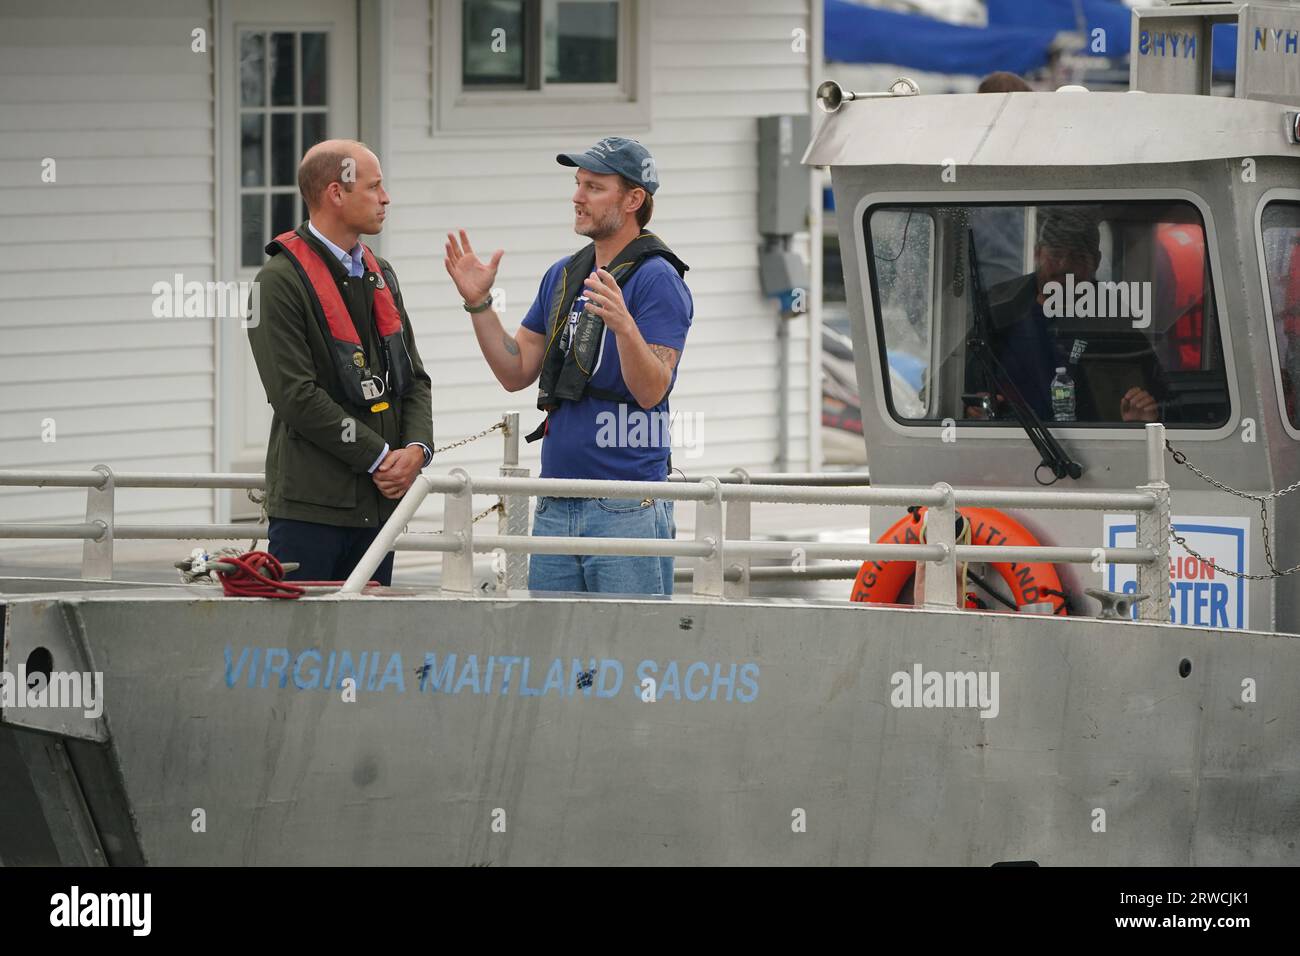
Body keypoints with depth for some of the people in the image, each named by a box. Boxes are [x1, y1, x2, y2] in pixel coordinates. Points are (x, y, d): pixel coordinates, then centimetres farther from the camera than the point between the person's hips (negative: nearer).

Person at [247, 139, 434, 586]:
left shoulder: (380, 276, 17)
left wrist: (416, 448, -3)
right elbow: (296, 395, -15)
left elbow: (413, 378, 18)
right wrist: (378, 457, -13)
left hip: (379, 500, 8)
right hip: (310, 505, -7)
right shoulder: (281, 281, -9)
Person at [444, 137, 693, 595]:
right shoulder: (563, 276, 15)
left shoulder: (657, 279, -9)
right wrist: (479, 304, 6)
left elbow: (651, 392, -17)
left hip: (627, 509, -8)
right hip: (555, 505, 8)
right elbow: (516, 373, 16)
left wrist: (623, 325, -34)